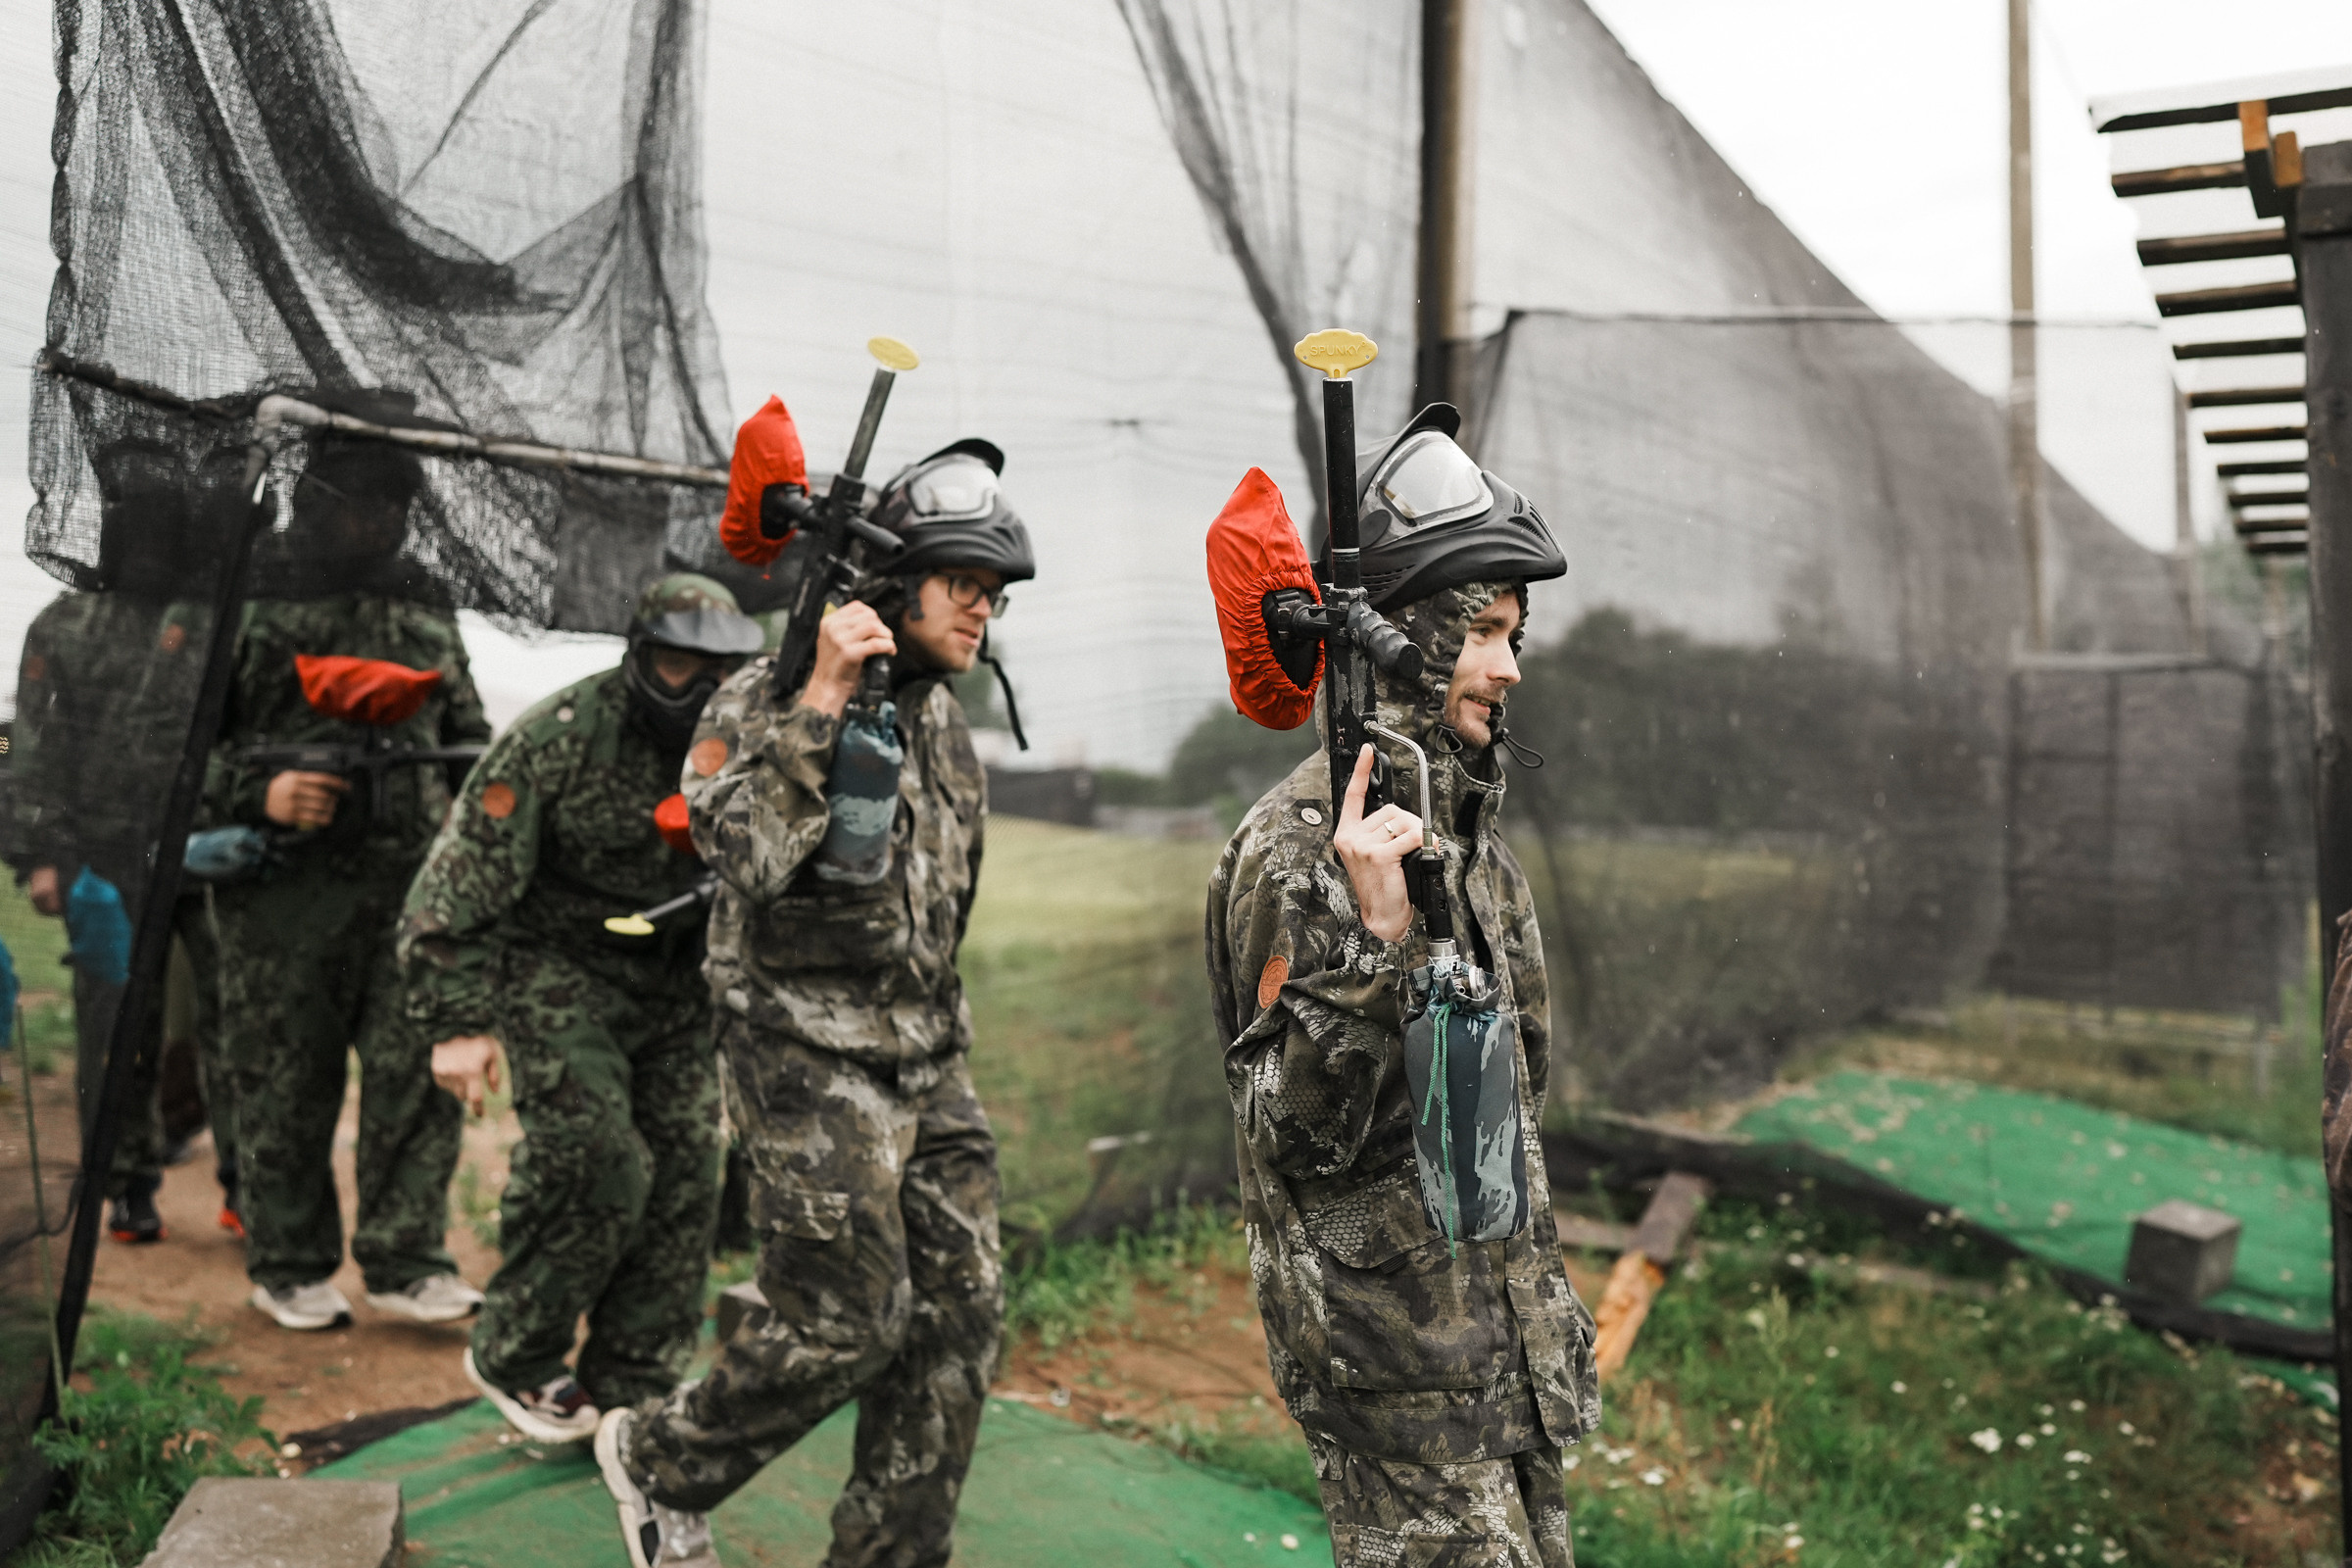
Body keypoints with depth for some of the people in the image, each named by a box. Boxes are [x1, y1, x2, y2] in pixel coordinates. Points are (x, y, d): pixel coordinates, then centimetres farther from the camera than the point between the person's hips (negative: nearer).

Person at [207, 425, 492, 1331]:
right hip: (283, 891, -3)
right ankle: (288, 1266, 21)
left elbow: (471, 743, 25)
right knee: (285, 1087, 6)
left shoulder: (428, 622, 16)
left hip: (412, 890, 3)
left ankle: (406, 1264, 7)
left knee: (419, 1075, -2)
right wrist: (260, 794, -14)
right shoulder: (245, 610, 2)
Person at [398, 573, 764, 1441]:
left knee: (684, 1169, -1)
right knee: (593, 1160, -17)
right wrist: (458, 1023, -19)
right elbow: (457, 887, -16)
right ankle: (512, 1355, 8)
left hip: (673, 981, 5)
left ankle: (633, 1389, 14)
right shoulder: (558, 740, -19)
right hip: (557, 969, -5)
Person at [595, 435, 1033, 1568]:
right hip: (811, 1061, -7)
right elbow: (743, 854, -28)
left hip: (927, 1061, 8)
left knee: (959, 1314, 6)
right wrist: (821, 696, -30)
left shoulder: (941, 719, 11)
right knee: (845, 1324, -3)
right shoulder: (767, 700, -11)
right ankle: (657, 1460, 24)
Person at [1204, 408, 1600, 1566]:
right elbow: (1299, 1134, -24)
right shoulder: (1298, 844, -20)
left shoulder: (1468, 829, 8)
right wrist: (1376, 934, -35)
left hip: (1501, 1337, 8)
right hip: (1395, 1365, -8)